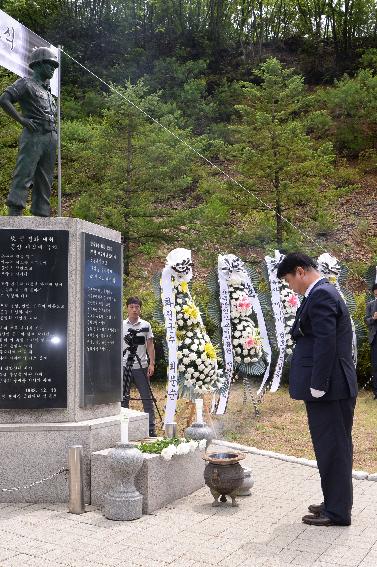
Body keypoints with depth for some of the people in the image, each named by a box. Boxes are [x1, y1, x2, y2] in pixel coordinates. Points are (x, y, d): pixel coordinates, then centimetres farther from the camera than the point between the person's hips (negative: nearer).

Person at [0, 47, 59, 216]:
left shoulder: (47, 90, 25)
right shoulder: (26, 83, 1)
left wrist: (54, 134, 16)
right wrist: (22, 120, -14)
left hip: (51, 138, 8)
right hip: (34, 136, -8)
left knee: (45, 180, 7)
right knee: (23, 176, -13)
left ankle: (42, 216, 9)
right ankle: (14, 213, -15)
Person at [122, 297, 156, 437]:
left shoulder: (146, 325, 5)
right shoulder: (121, 325, 6)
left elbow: (150, 345, 5)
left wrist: (151, 364, -4)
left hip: (141, 367, 0)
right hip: (124, 366, 0)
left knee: (147, 398, 1)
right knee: (123, 398, 6)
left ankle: (151, 429, 7)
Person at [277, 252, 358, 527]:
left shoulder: (320, 295, -16)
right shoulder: (325, 292, 16)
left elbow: (326, 343, -23)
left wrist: (317, 386, -20)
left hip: (328, 389, -10)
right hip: (331, 386, 10)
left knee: (332, 448, -1)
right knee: (335, 447, 17)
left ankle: (337, 512, 10)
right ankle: (336, 503, 30)